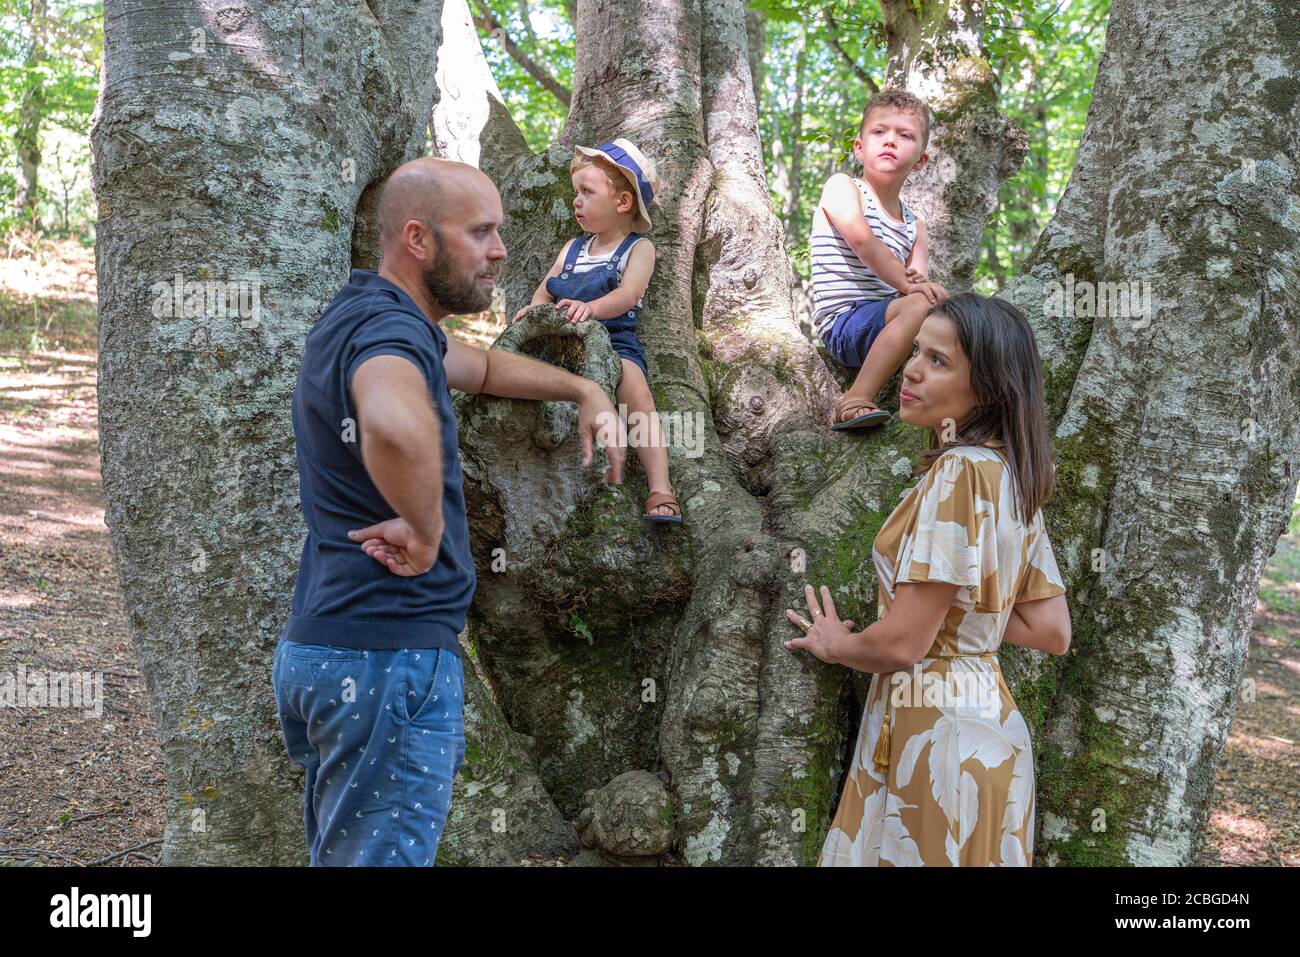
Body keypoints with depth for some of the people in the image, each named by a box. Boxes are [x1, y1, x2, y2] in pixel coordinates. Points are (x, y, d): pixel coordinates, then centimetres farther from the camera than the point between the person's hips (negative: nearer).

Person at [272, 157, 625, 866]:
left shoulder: (365, 317, 14)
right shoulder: (386, 328, -19)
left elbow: (484, 367, 31)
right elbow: (396, 425, -45)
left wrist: (586, 392, 22)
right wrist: (426, 530, -27)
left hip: (324, 646, 10)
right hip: (388, 655, -10)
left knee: (341, 852, 20)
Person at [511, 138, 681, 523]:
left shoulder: (638, 249, 4)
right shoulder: (572, 249, 22)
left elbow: (628, 294, -16)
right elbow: (545, 293, 15)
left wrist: (592, 307, -38)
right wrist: (533, 309, -11)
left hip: (615, 340, -6)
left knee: (635, 389, -33)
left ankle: (660, 492, -37)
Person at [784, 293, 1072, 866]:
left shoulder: (958, 471, -19)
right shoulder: (1012, 477, 7)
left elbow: (903, 643, -21)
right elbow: (1052, 631, 10)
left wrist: (834, 644, -1)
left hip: (929, 730, -9)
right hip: (988, 714, 9)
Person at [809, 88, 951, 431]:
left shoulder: (915, 225, 18)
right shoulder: (841, 186, 1)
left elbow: (917, 282, 5)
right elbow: (861, 240, -17)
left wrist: (917, 282, -19)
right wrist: (907, 284, -24)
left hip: (885, 322, 7)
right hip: (844, 323, -7)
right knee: (923, 304, -31)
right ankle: (856, 401, -35)